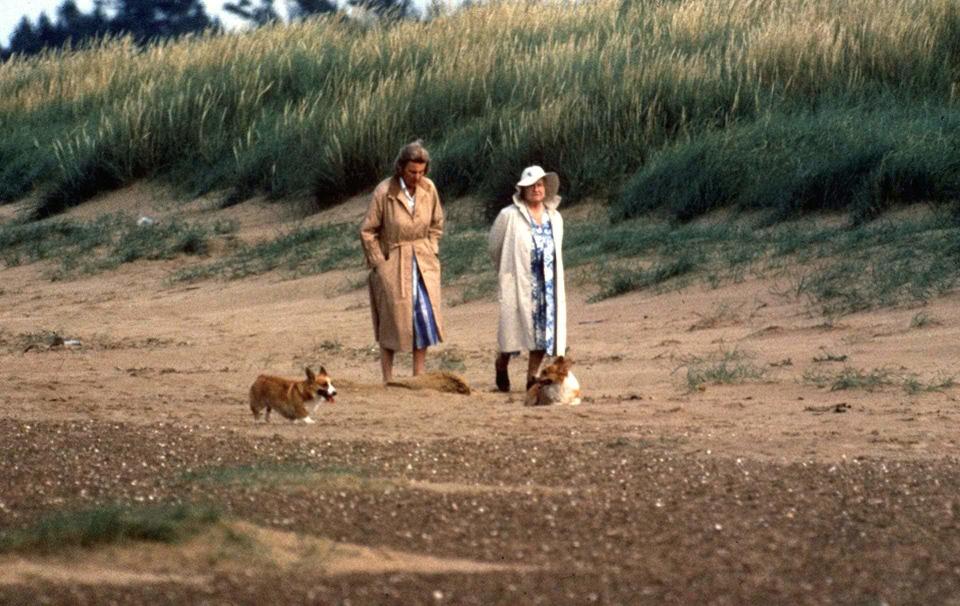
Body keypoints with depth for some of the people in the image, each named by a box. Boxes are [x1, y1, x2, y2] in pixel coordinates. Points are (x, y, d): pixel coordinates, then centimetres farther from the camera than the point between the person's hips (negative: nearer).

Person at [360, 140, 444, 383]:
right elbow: (368, 231, -8)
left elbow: (437, 224, 14)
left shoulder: (428, 189, -1)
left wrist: (431, 252, 6)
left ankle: (419, 375, 6)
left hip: (423, 262, 4)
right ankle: (388, 380, 9)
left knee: (425, 316, -1)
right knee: (392, 320, 1)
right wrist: (379, 263, -8)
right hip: (392, 262, -4)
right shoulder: (384, 192, -15)